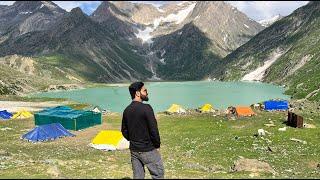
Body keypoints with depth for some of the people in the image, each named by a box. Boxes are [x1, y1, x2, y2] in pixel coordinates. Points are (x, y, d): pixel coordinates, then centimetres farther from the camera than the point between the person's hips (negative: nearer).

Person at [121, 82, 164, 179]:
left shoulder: (127, 110, 3)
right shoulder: (146, 108, -18)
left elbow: (124, 131, 10)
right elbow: (153, 129, -19)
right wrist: (157, 145, -7)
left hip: (134, 150, 7)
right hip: (148, 150, -7)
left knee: (137, 176, 15)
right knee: (158, 174, 9)